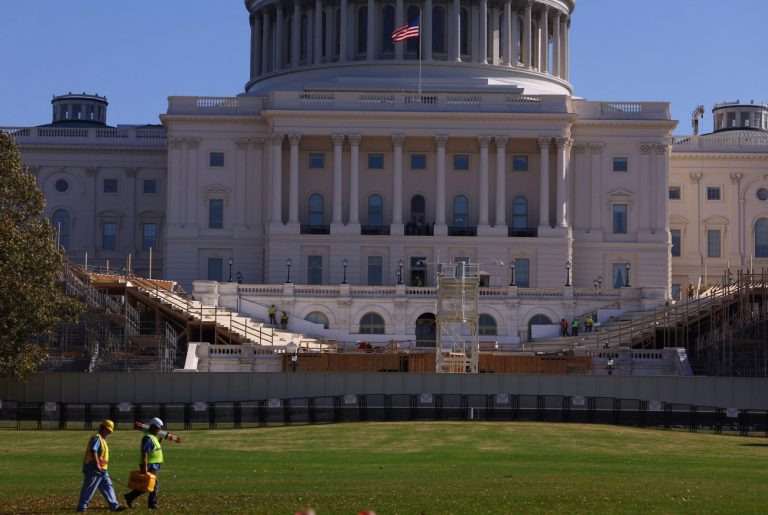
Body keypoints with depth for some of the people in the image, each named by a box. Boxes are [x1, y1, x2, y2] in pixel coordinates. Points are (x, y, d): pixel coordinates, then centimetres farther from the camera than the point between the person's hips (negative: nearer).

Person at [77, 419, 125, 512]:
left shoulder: (102, 438, 18)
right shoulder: (97, 438, -15)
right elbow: (92, 451, -27)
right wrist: (97, 465, -30)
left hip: (101, 469, 11)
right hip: (93, 468, -11)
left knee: (107, 486, 9)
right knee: (89, 488, -4)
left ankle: (114, 506, 10)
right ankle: (82, 507, 2)